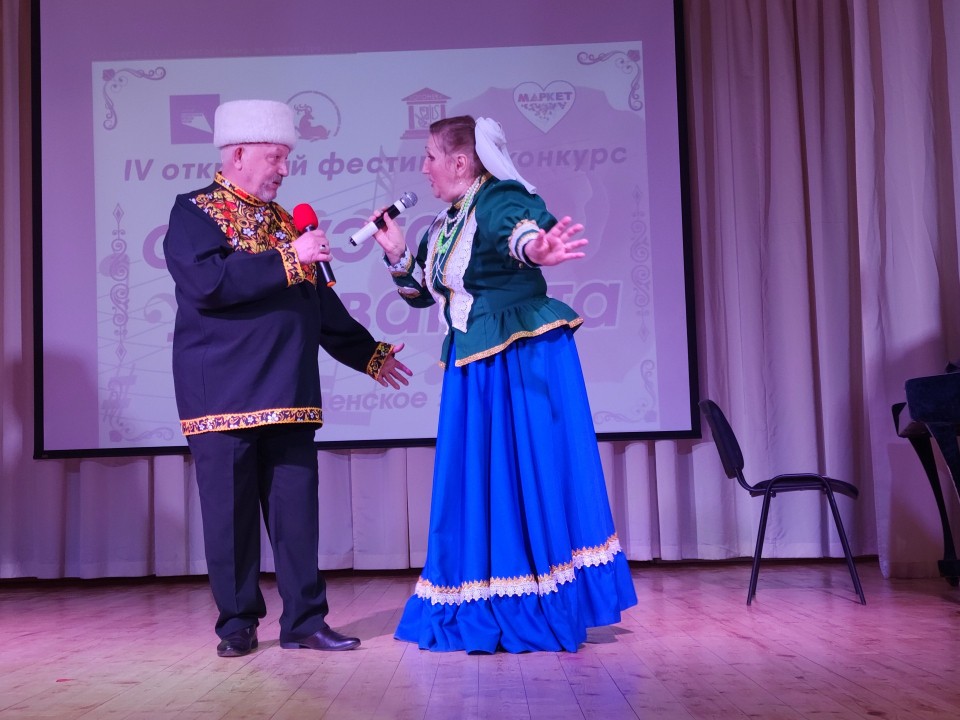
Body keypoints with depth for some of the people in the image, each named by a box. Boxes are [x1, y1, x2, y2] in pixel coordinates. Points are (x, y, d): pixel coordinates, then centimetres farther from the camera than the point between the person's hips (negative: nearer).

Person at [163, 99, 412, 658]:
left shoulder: (285, 220, 18)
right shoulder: (195, 212, 0)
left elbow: (319, 302, 23)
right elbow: (208, 282, -19)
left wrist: (368, 353, 23)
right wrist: (289, 260, -17)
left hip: (289, 392, 5)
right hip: (225, 393, -5)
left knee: (297, 510, 4)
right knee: (231, 513, 2)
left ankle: (305, 619, 12)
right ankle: (238, 623, 14)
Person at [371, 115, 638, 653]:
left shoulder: (500, 199, -11)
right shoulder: (444, 225, 14)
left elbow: (518, 228, -36)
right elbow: (419, 292, 23)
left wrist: (533, 249, -58)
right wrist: (397, 252, 6)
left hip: (525, 363, -8)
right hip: (474, 367, 8)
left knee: (532, 477, -4)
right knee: (480, 484, 9)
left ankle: (548, 609, 9)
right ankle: (498, 610, 19)